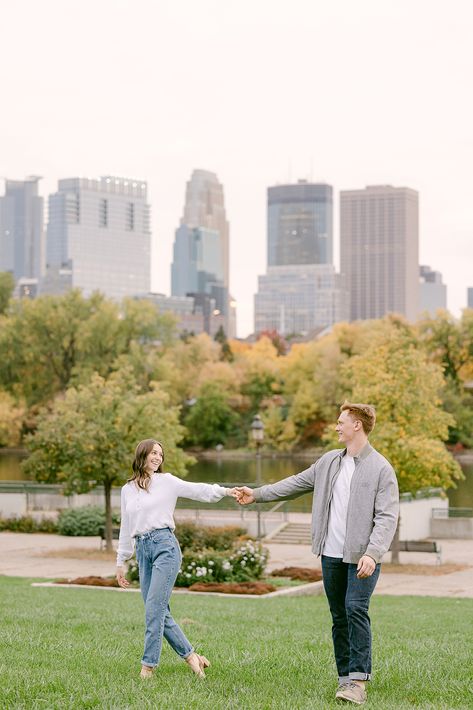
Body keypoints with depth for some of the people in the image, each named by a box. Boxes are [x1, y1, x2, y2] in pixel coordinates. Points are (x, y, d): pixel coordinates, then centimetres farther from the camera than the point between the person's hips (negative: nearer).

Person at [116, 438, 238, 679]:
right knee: (159, 612, 3)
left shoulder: (167, 481, 5)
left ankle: (148, 666, -6)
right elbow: (126, 528, 22)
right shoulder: (127, 490, 17)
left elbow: (196, 490, -8)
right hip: (142, 550, 5)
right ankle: (190, 655, 14)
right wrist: (121, 561, 22)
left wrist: (224, 491, -24)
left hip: (165, 546, -5)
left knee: (154, 609, -11)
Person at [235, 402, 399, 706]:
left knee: (356, 609, -18)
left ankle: (358, 680, -16)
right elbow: (296, 483, 24)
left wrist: (372, 554, -24)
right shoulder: (329, 462, 14)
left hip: (362, 556, -6)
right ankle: (346, 677, 14)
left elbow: (387, 517, -13)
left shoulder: (381, 469, -7)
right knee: (339, 617, 8)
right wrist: (257, 494, 23)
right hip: (332, 554, 6)